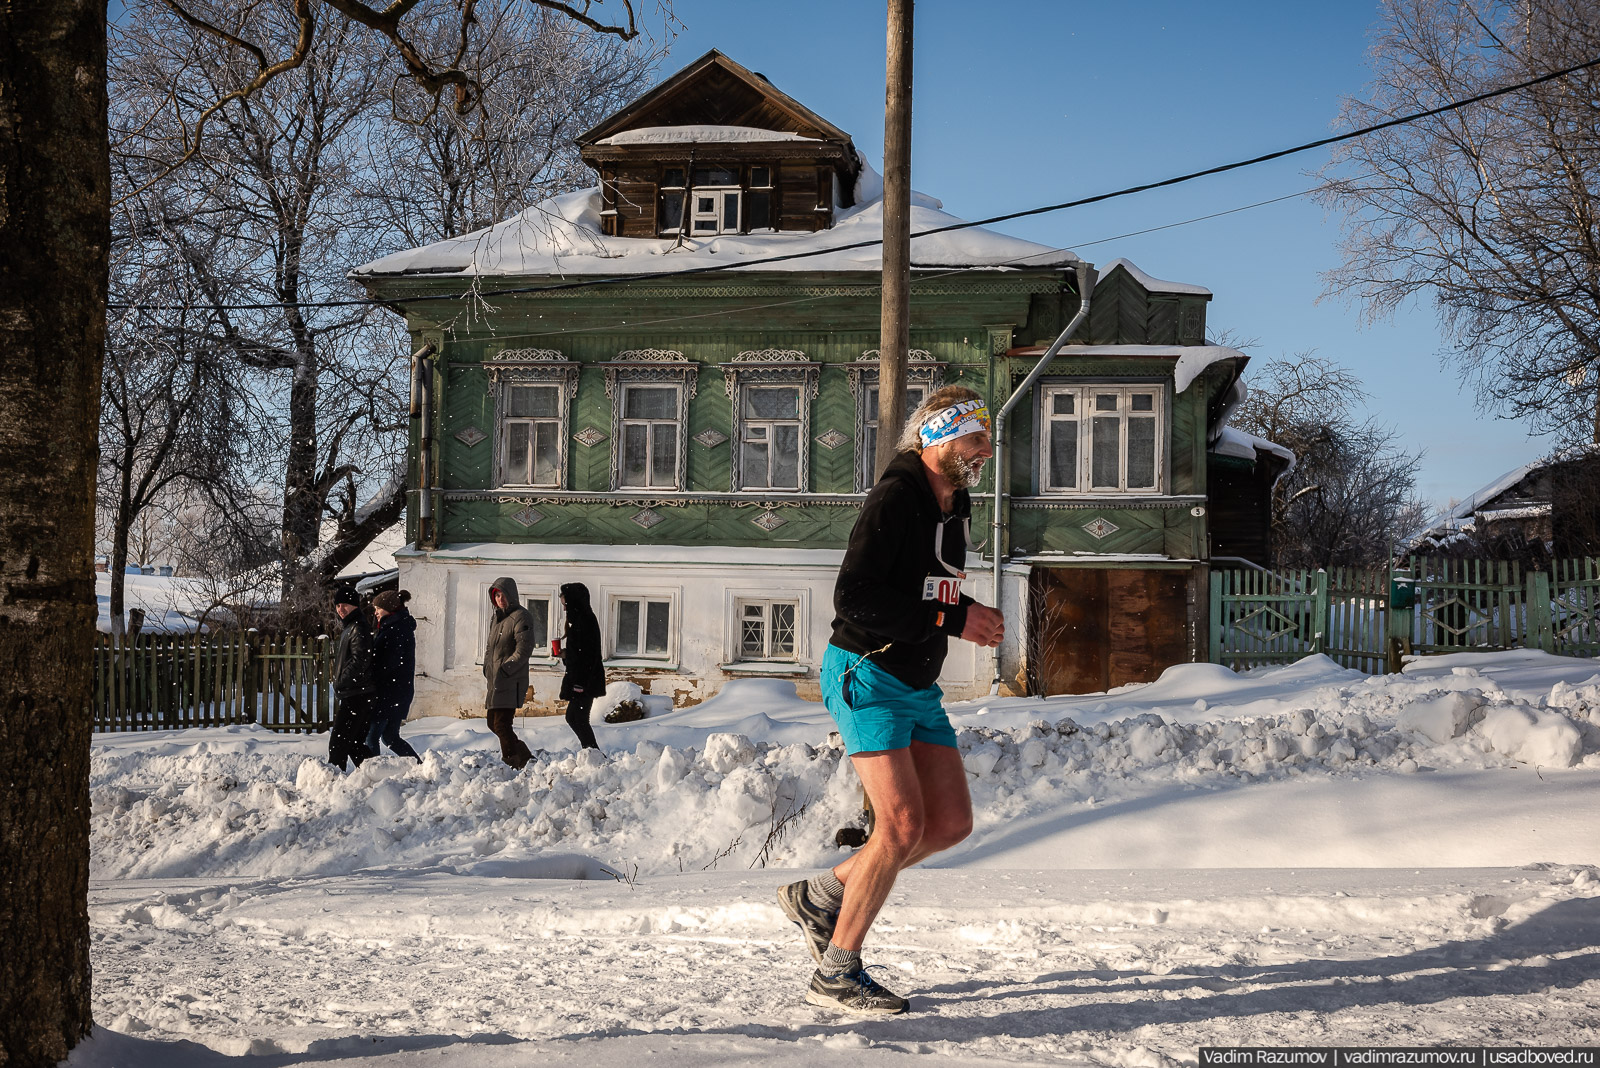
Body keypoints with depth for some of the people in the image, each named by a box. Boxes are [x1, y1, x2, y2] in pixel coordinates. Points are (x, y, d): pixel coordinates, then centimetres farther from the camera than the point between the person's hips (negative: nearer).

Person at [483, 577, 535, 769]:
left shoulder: (520, 617, -10)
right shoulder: (497, 618, 18)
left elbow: (524, 650, -18)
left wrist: (504, 670, -20)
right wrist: (488, 669, 13)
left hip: (511, 682, -10)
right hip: (495, 681, 10)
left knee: (501, 725, -14)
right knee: (494, 723, 14)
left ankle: (514, 763, -7)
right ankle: (525, 758, 24)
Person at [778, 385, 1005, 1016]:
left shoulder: (954, 508, 11)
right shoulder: (894, 499, -17)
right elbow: (854, 598, -25)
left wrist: (975, 614, 5)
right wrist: (952, 619, -22)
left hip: (919, 688, 9)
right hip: (866, 677, -9)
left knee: (952, 823, 6)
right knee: (903, 826, -13)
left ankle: (820, 897, 19)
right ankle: (835, 975, 1)